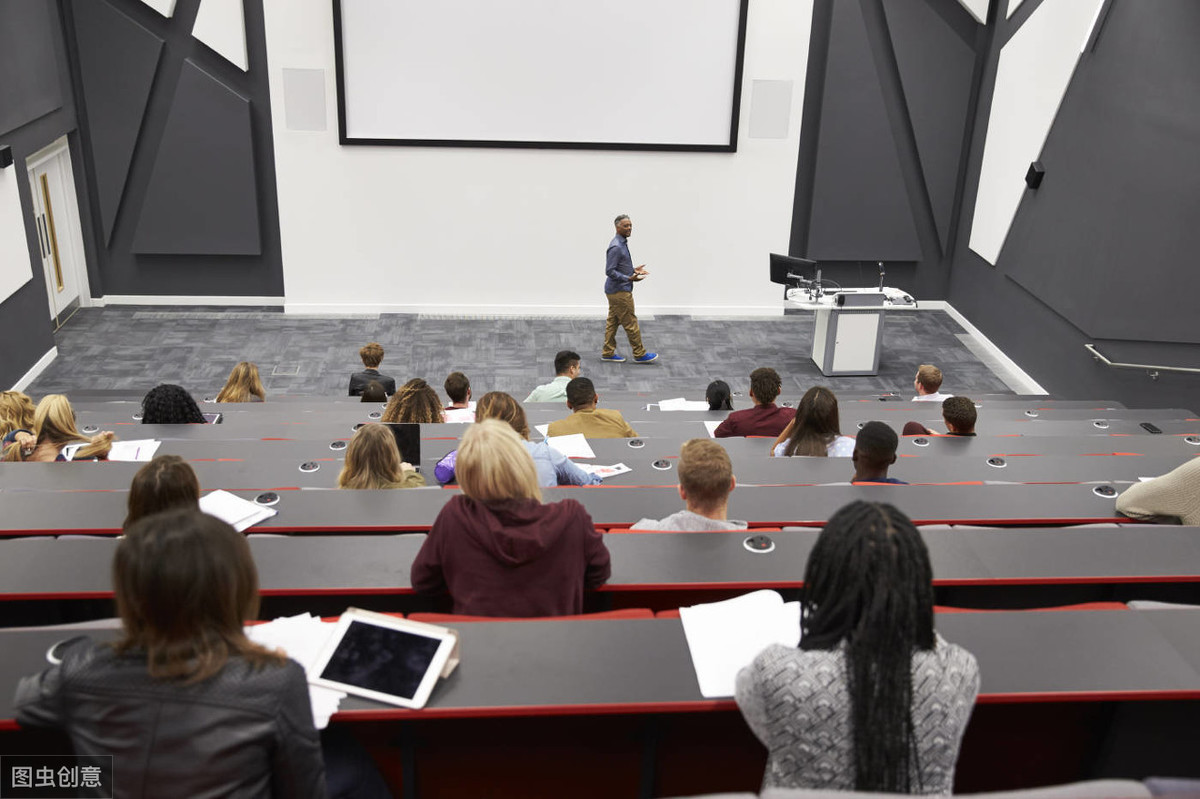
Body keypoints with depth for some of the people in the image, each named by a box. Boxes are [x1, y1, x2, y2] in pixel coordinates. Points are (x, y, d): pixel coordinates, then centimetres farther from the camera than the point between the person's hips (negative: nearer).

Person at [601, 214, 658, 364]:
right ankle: (640, 355, 5)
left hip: (615, 291, 10)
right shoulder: (616, 247, -21)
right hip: (620, 292, -10)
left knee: (612, 321, 13)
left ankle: (608, 353, 18)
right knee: (630, 323, -2)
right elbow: (610, 271, -24)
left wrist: (633, 270, 14)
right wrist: (629, 278, -28)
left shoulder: (622, 243, 11)